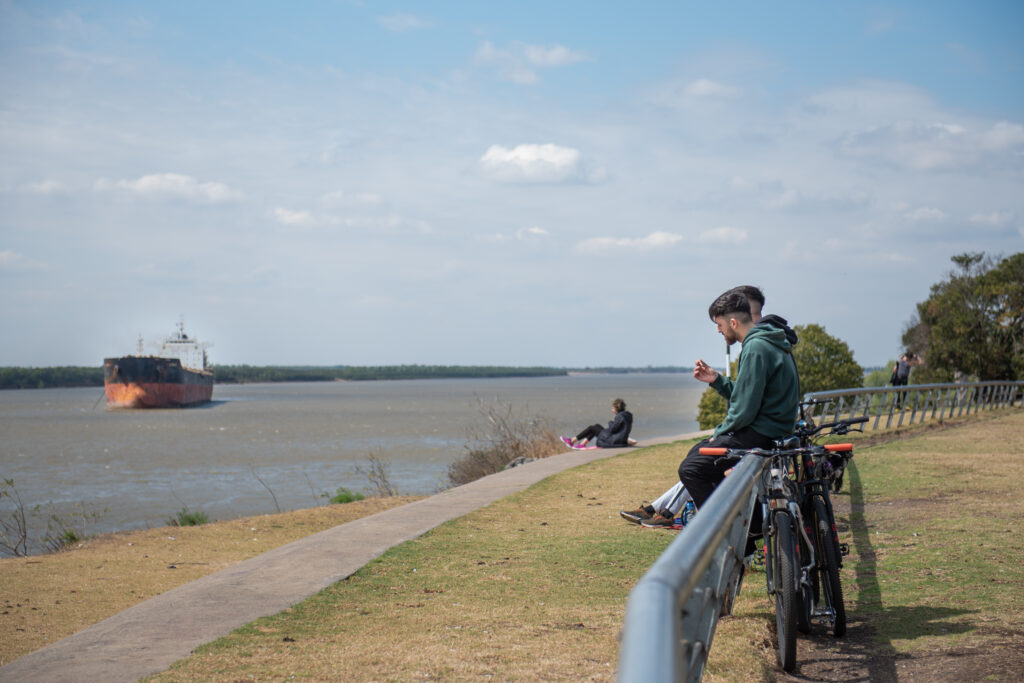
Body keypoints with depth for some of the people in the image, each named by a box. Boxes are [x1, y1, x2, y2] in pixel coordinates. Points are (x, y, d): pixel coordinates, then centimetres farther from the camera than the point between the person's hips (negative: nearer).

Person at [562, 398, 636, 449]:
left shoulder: (620, 416, -20)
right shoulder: (627, 415, 10)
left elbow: (612, 429, -22)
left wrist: (611, 422, -4)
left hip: (613, 440, -9)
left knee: (591, 428, 4)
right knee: (597, 426, 21)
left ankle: (572, 440, 16)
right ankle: (582, 444, 20)